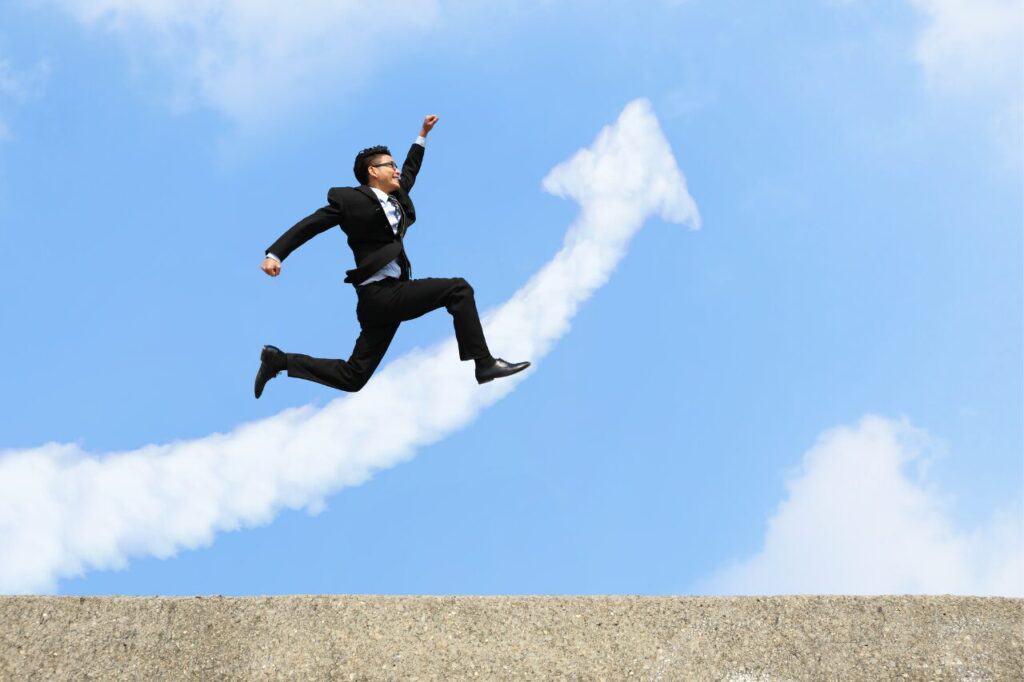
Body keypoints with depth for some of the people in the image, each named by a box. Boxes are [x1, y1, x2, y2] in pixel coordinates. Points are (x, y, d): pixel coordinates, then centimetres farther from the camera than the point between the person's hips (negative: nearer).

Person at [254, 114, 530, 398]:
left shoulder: (396, 197, 16)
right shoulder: (350, 198, -5)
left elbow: (409, 171, 36)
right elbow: (309, 224, -4)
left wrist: (423, 134, 40)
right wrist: (275, 254, -12)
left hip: (389, 293, 9)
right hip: (380, 294, -9)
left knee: (353, 377, 9)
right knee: (458, 289, -13)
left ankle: (280, 360, 17)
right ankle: (484, 364, -11)